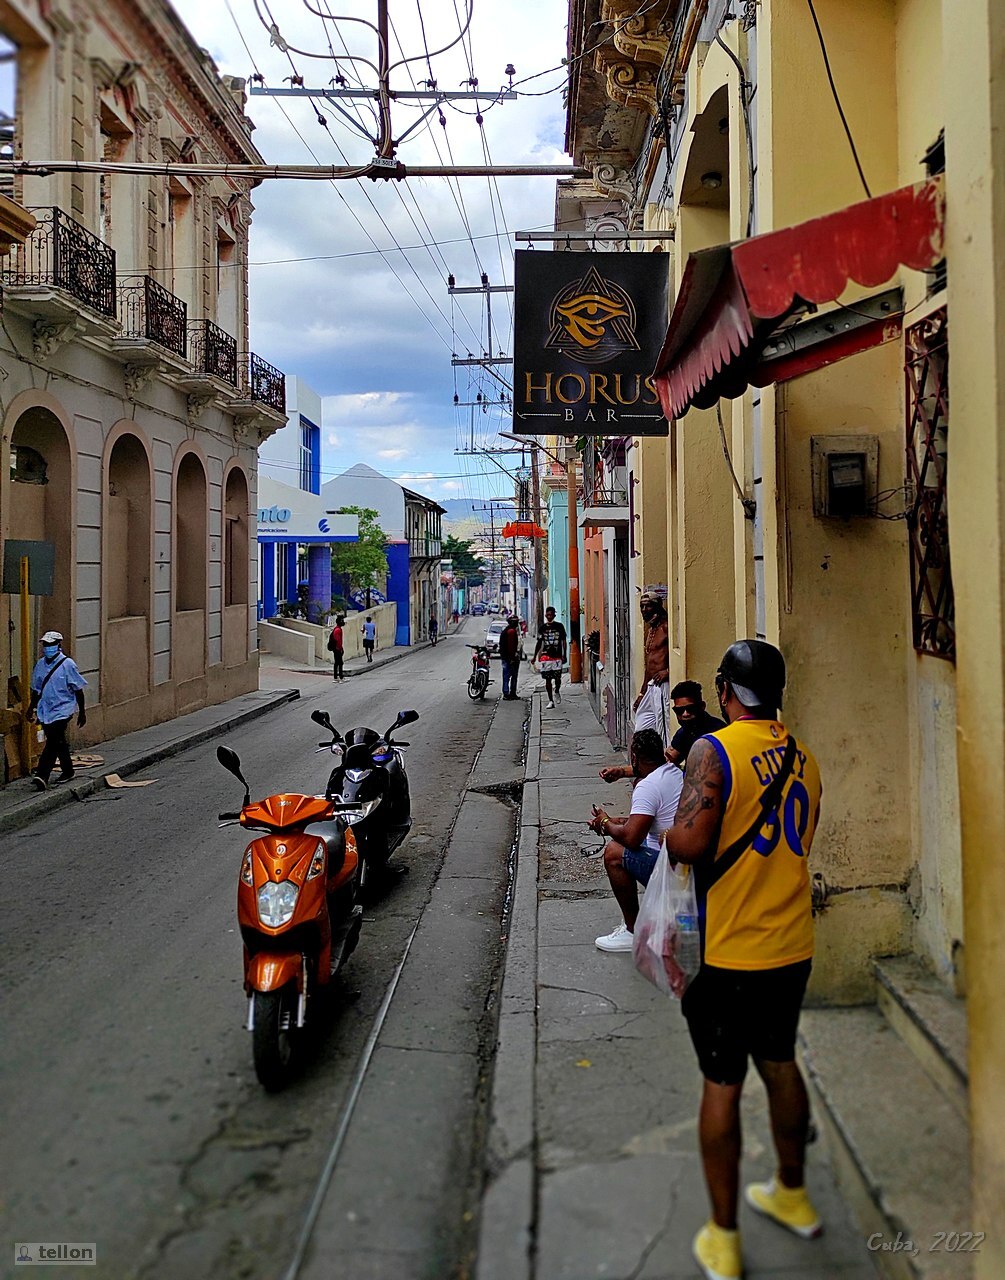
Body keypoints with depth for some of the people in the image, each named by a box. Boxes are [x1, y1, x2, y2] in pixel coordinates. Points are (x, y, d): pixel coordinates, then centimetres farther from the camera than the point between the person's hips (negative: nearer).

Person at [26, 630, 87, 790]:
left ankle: (42, 775, -20)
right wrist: (31, 708, 18)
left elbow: (78, 690, -4)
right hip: (45, 711, 6)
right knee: (58, 742, 16)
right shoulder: (40, 664, 8)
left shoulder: (68, 664, -8)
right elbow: (36, 689, 19)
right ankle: (67, 770, 30)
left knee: (52, 742, -15)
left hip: (62, 710, -6)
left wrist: (82, 712, -2)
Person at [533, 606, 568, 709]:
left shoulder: (559, 626, 3)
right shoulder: (543, 628, 8)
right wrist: (535, 656, 12)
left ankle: (557, 691, 29)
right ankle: (550, 701, 5)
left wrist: (564, 655, -3)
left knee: (557, 678, -3)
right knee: (547, 679, 0)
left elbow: (564, 641, 5)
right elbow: (539, 643, 15)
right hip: (546, 656, 2)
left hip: (557, 656, -1)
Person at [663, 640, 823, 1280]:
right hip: (793, 944, 6)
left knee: (722, 1084, 5)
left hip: (730, 951, -6)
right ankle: (792, 1194, 41)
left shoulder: (715, 751, -17)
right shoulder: (802, 755, 4)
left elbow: (689, 844, -24)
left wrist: (664, 831, -4)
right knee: (780, 1064, 23)